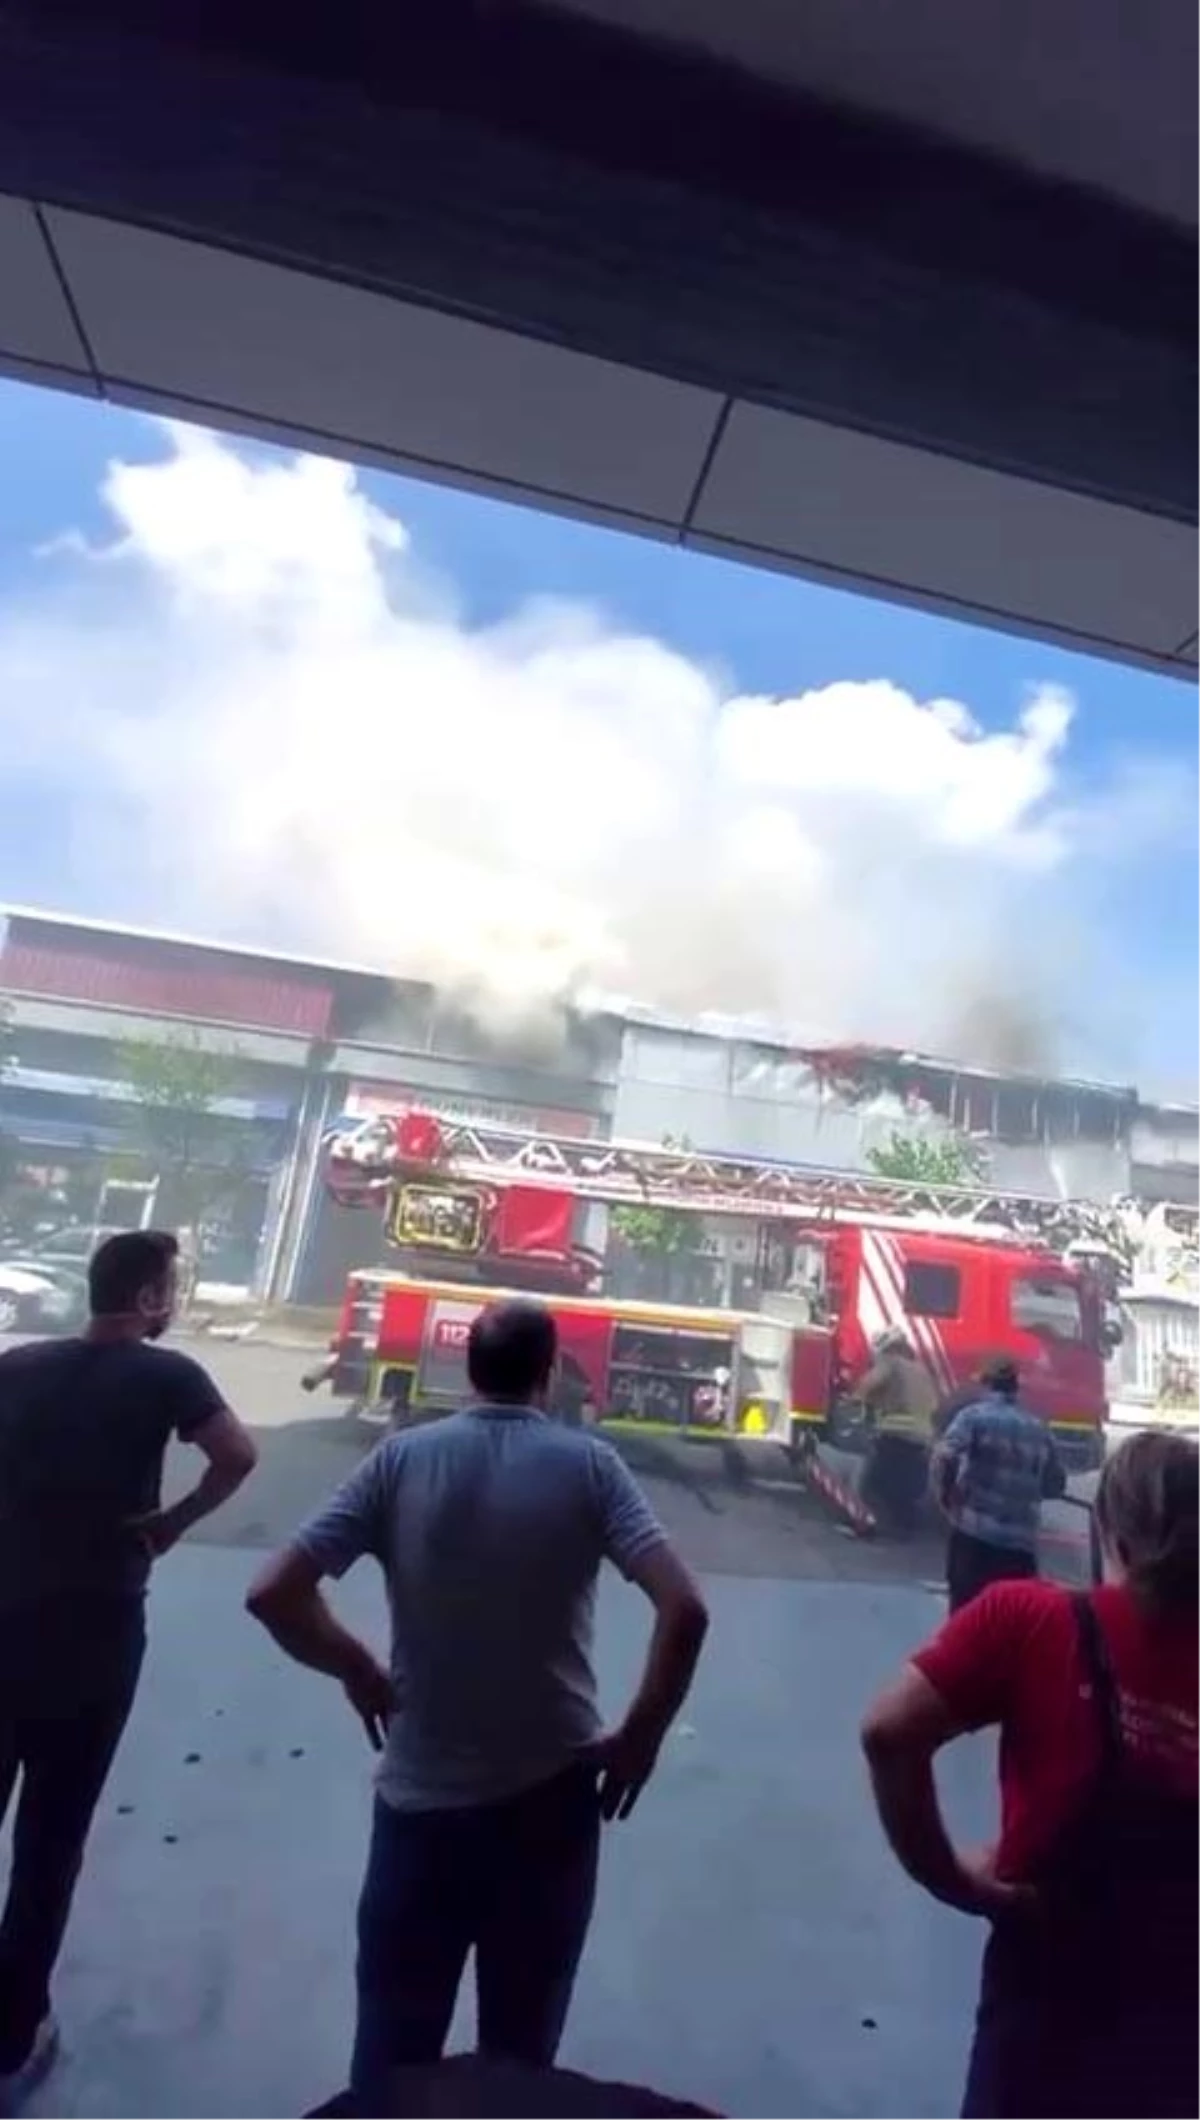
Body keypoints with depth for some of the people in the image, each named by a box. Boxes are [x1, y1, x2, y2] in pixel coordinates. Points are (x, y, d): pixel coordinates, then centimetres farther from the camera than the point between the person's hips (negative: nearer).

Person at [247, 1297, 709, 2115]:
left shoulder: (402, 1457, -9)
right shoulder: (588, 1463, -12)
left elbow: (274, 1593, -12)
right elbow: (685, 1608, -20)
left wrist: (358, 1672, 2)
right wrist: (642, 1738, -6)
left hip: (421, 1794, 1)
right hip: (550, 1794, 0)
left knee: (393, 2044, 23)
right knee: (521, 2044, 24)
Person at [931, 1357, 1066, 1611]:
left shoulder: (974, 1416, -3)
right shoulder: (1039, 1428, 12)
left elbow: (943, 1457, -17)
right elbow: (1056, 1485, 17)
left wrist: (946, 1498, -1)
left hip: (974, 1535, -4)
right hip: (1023, 1542, 4)